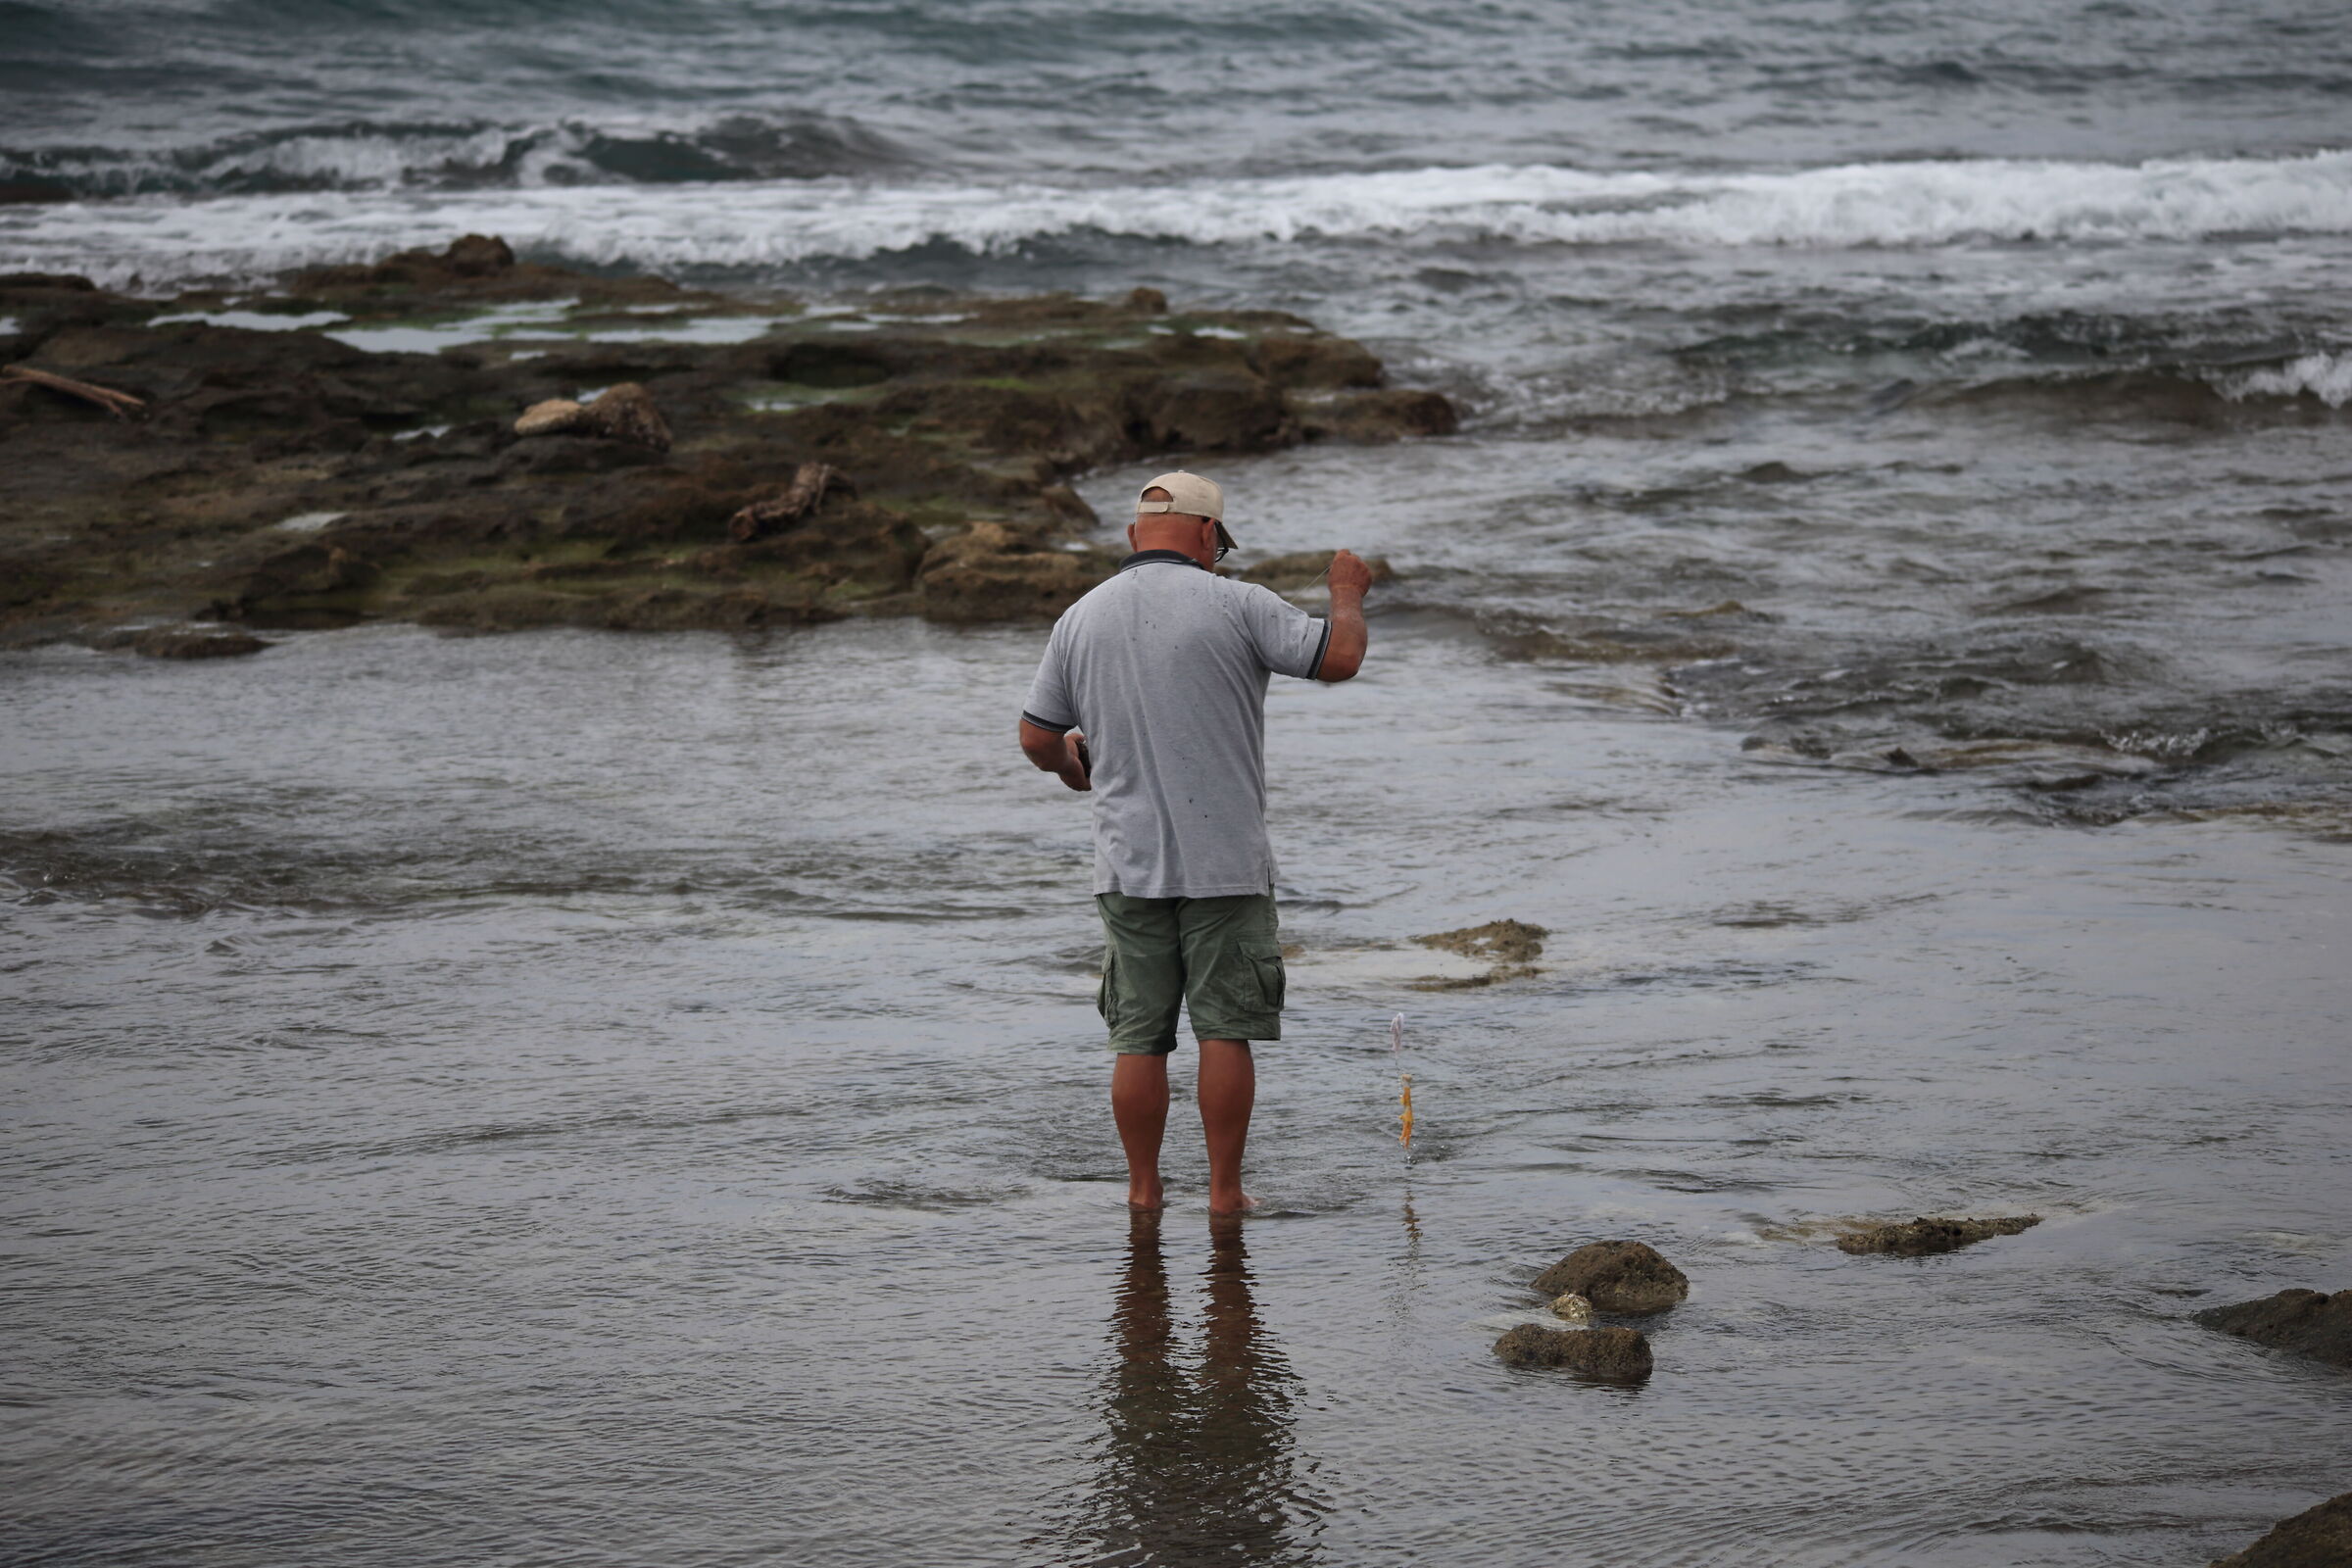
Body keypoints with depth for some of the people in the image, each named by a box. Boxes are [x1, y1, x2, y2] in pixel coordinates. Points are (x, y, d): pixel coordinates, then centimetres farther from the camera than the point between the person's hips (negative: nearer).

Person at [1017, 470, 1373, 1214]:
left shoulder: (1081, 619, 4)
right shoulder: (1233, 604, -8)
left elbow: (1037, 737, 11)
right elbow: (1340, 657, -9)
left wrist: (1069, 762, 34)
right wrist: (1348, 593, 11)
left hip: (1129, 865, 3)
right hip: (1225, 861, -3)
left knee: (1138, 1039, 9)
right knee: (1225, 1032, 4)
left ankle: (1143, 1192, 13)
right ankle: (1224, 1191, 7)